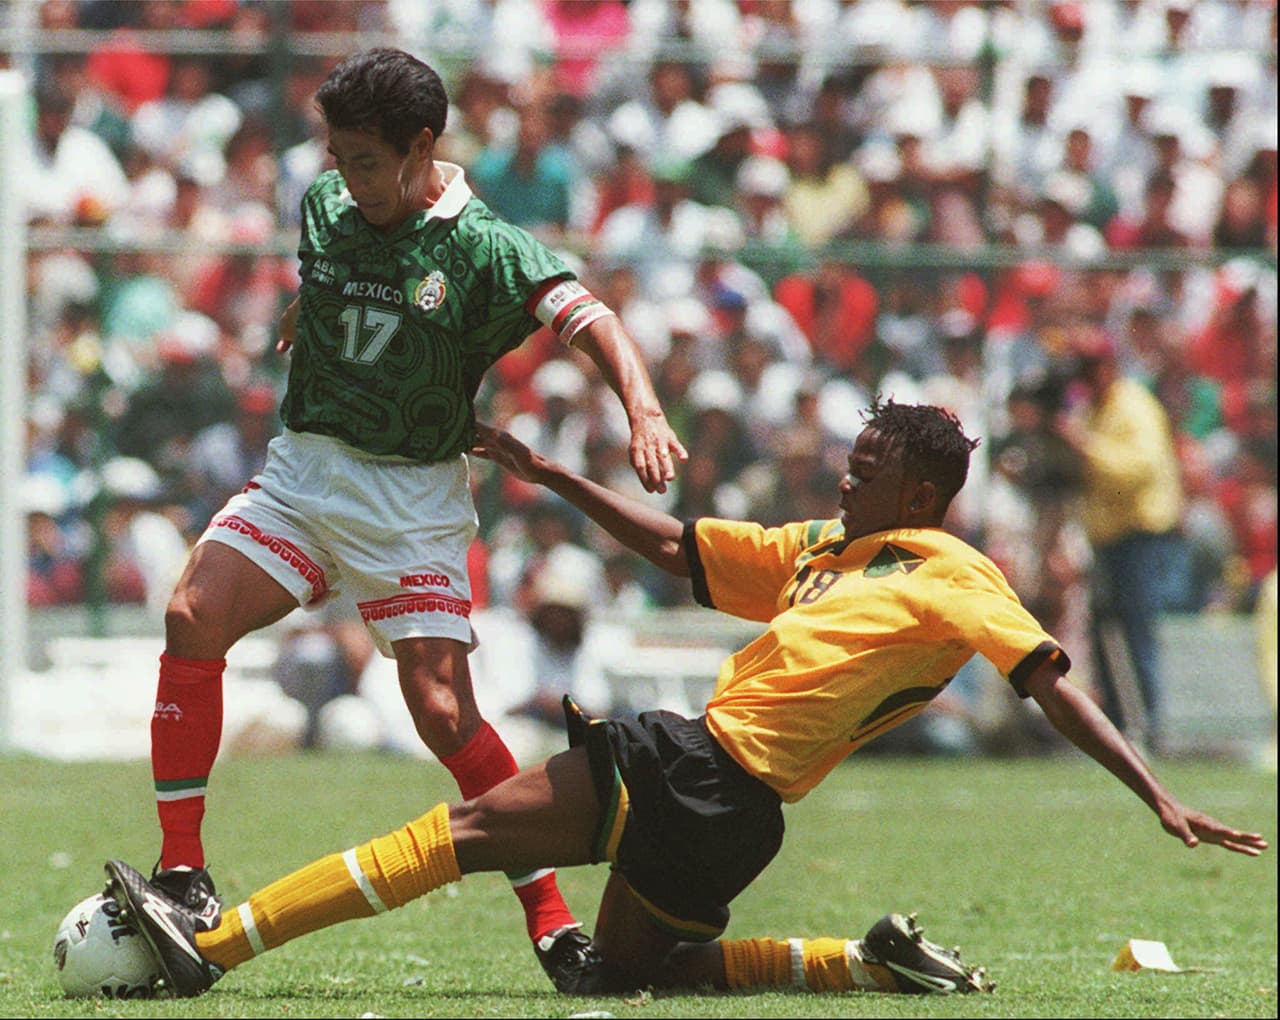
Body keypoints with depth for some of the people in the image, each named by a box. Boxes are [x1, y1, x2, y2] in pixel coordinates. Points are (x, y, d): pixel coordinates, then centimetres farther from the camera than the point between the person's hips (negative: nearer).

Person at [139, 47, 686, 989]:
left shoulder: (480, 248, -11)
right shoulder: (323, 207, 4)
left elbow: (588, 320, -23)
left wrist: (644, 413, -38)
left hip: (415, 496, -4)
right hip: (302, 472, 4)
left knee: (443, 711, -14)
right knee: (193, 620, -18)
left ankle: (551, 919, -4)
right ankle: (182, 874, -11)